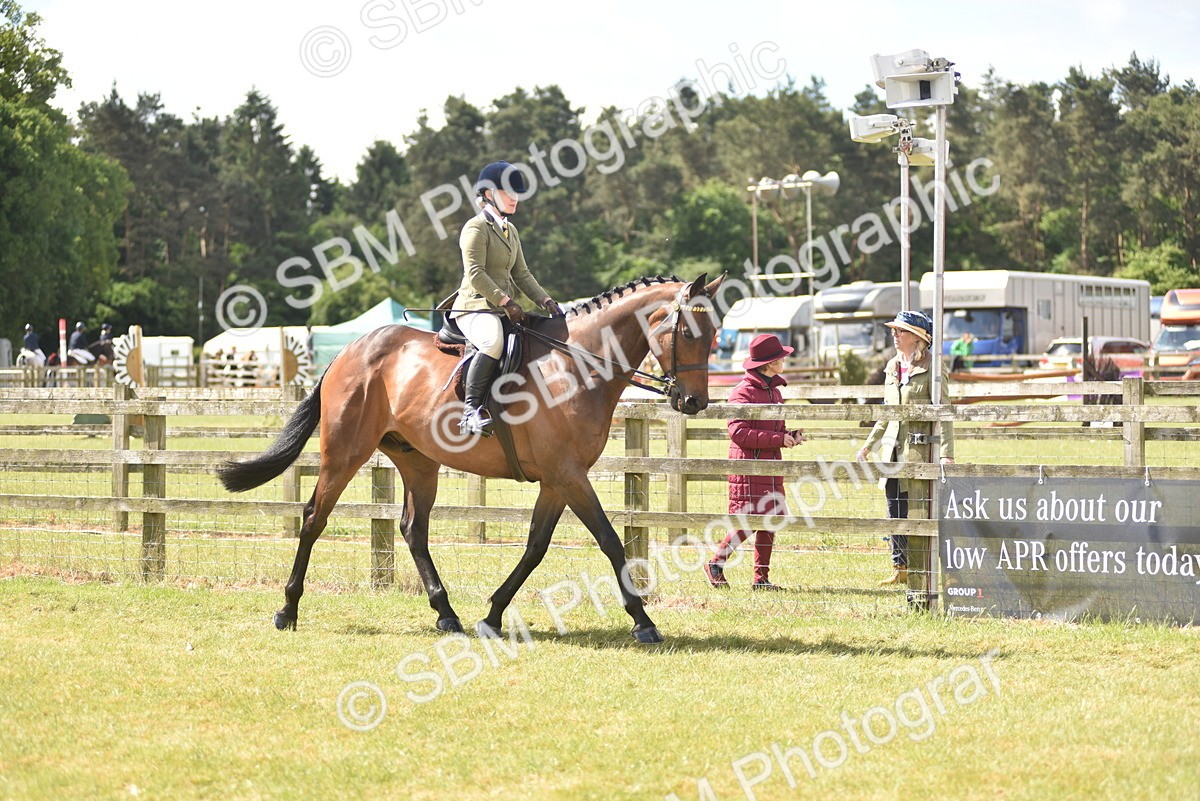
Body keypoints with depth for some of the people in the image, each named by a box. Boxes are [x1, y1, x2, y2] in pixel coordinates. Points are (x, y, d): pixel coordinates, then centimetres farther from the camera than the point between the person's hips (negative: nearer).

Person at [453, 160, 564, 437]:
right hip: (474, 308, -10)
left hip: (504, 309, 10)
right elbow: (475, 274, -16)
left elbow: (521, 274, 22)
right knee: (493, 342, -40)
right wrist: (505, 301, -22)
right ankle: (471, 411, -38)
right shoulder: (476, 228, -7)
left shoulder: (510, 231, 21)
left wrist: (546, 301, 8)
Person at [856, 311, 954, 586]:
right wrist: (868, 445, 22)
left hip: (920, 449, -7)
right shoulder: (893, 367, 13)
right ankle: (900, 569, 18)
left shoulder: (930, 368, -8)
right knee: (895, 512, 9)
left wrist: (946, 453, -20)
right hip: (893, 447, 7)